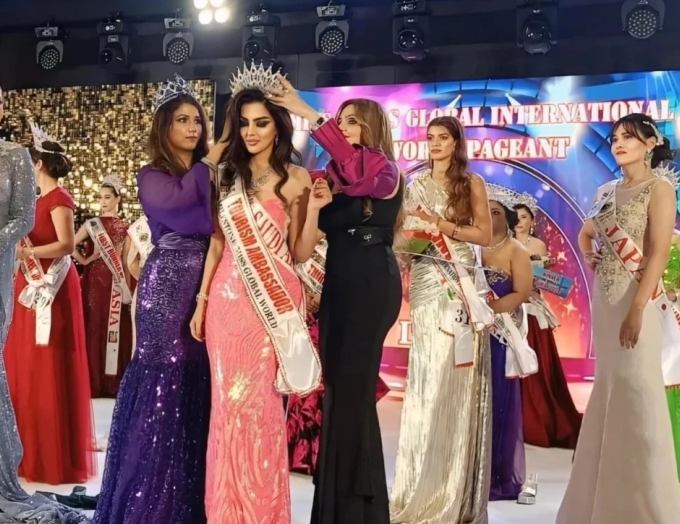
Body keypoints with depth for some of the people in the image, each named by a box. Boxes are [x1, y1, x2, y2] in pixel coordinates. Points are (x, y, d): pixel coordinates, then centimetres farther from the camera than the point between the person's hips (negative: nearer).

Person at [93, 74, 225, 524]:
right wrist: (207, 165, -6)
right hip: (168, 283, -3)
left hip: (208, 284, 4)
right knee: (163, 378, -4)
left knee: (200, 381, 4)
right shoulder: (152, 175, 4)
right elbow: (174, 198, -18)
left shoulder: (212, 176, 14)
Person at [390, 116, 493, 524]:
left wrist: (441, 225, -10)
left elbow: (485, 234, -1)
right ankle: (427, 488, 7)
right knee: (428, 375, -2)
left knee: (460, 378, -3)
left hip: (462, 282, -2)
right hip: (427, 283, 2)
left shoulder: (472, 183, 6)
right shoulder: (416, 186, 13)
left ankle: (458, 491, 7)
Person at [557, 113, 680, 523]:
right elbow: (586, 233, 31)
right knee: (609, 390, 12)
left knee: (638, 391, -5)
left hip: (637, 299, -7)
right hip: (604, 299, 7)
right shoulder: (607, 191, 14)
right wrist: (590, 258, 11)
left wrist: (637, 310, -21)